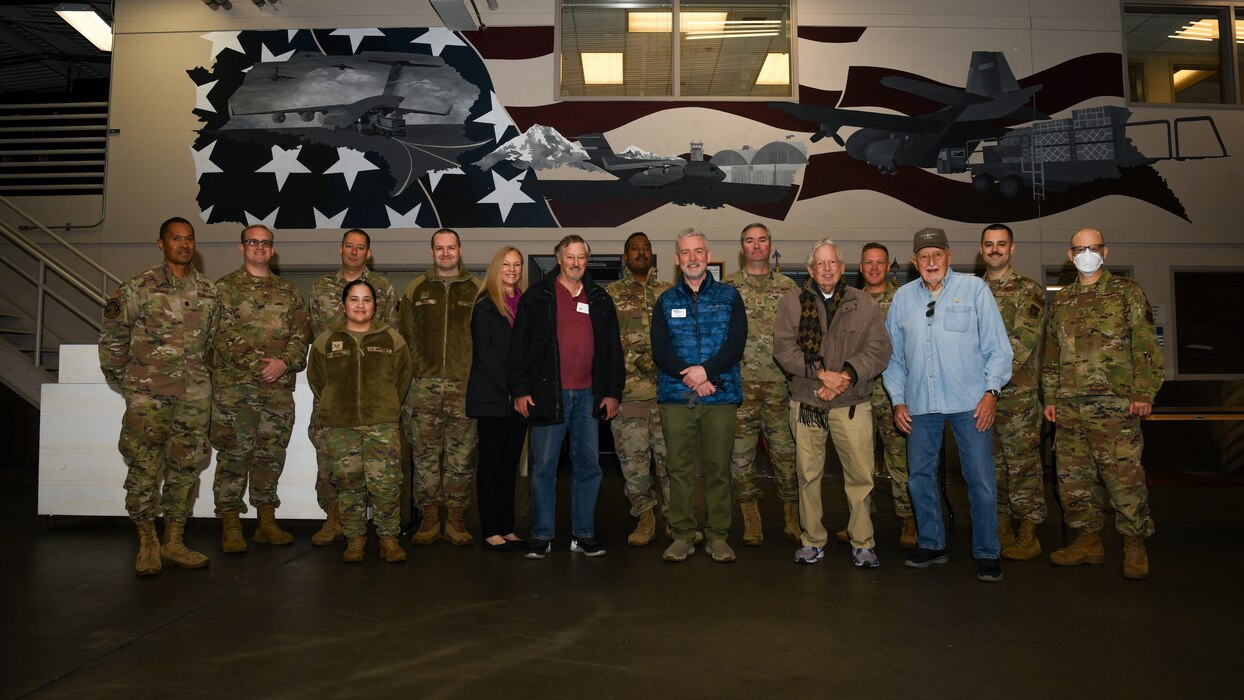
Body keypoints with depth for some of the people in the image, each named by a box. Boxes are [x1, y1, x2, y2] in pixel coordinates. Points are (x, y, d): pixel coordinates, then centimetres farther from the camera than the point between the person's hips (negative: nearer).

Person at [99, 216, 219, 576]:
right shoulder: (140, 287, -2)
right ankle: (147, 543, 12)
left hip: (194, 394, 4)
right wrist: (119, 379, 4)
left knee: (186, 467, 7)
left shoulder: (207, 290, 9)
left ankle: (173, 542, 17)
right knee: (144, 467, -2)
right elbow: (112, 334, 3)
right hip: (147, 393, -3)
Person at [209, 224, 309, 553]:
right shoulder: (223, 288, 4)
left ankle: (267, 522, 20)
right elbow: (215, 336, -5)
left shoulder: (288, 292, 15)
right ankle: (231, 527, 8)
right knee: (233, 456, -1)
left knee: (271, 456, 10)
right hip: (234, 387, -3)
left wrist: (285, 362, -10)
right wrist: (261, 365, -13)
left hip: (279, 389, 4)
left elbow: (300, 335, 9)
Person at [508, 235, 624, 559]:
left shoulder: (600, 299, 12)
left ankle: (583, 535, 18)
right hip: (547, 393, -3)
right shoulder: (537, 297, 3)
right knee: (543, 468, 2)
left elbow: (613, 349, 14)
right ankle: (541, 536, 12)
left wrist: (613, 392, 8)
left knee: (588, 466, 7)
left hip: (588, 396, 3)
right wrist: (520, 390, -6)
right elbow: (519, 346, 0)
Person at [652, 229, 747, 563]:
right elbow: (659, 350, 1)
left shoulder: (729, 296, 10)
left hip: (720, 397, -1)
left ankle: (718, 536, 13)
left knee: (719, 468, 2)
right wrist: (692, 378, -12)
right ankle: (682, 535, 12)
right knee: (679, 469, 3)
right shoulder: (666, 301, 12)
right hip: (676, 396, 1)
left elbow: (736, 343, -2)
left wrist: (706, 370, -16)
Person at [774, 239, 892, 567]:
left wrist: (847, 375, -13)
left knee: (860, 475, 0)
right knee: (808, 473, 6)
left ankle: (862, 543, 14)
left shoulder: (865, 304, 7)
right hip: (806, 402, 0)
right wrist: (821, 373, -14)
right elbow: (783, 347, -4)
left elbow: (879, 350, 1)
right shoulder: (792, 303, 6)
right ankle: (812, 540, 19)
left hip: (852, 404, 0)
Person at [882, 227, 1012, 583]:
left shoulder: (974, 289, 3)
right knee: (920, 476, 10)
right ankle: (931, 545, 26)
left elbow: (997, 346, 1)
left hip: (970, 402, -3)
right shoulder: (903, 297, 10)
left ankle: (986, 554, 13)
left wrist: (991, 391, -8)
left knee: (981, 479, -1)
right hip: (920, 404, 3)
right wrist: (898, 400, 8)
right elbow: (893, 355, 14)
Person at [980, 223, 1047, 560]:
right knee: (992, 463, 10)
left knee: (1022, 464, -1)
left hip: (1017, 392, -5)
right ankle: (1001, 530, 20)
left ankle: (1028, 535, 8)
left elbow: (1023, 341, -12)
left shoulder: (1028, 290, -1)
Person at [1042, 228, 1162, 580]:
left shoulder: (1127, 293, 4)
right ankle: (1088, 540, 19)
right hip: (1069, 405, 5)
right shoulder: (1061, 301, 17)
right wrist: (1050, 398, 14)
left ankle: (1134, 544, 9)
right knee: (1073, 476, 7)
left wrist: (1143, 393, -10)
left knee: (1124, 475, -5)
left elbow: (1146, 347, -2)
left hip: (1114, 404, -5)